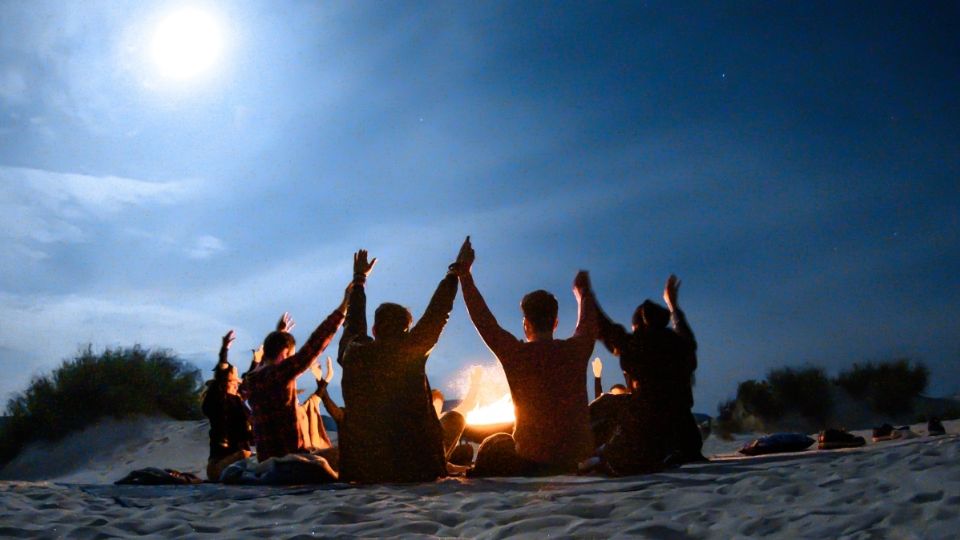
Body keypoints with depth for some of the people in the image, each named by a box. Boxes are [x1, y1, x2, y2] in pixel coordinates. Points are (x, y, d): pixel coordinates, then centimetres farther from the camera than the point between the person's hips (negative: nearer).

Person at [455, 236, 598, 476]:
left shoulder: (517, 354, -12)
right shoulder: (575, 351, -4)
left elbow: (483, 320, -2)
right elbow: (588, 326, 18)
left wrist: (464, 273, 6)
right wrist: (584, 293, 37)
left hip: (532, 457, -3)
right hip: (577, 456, 3)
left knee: (491, 448, 25)